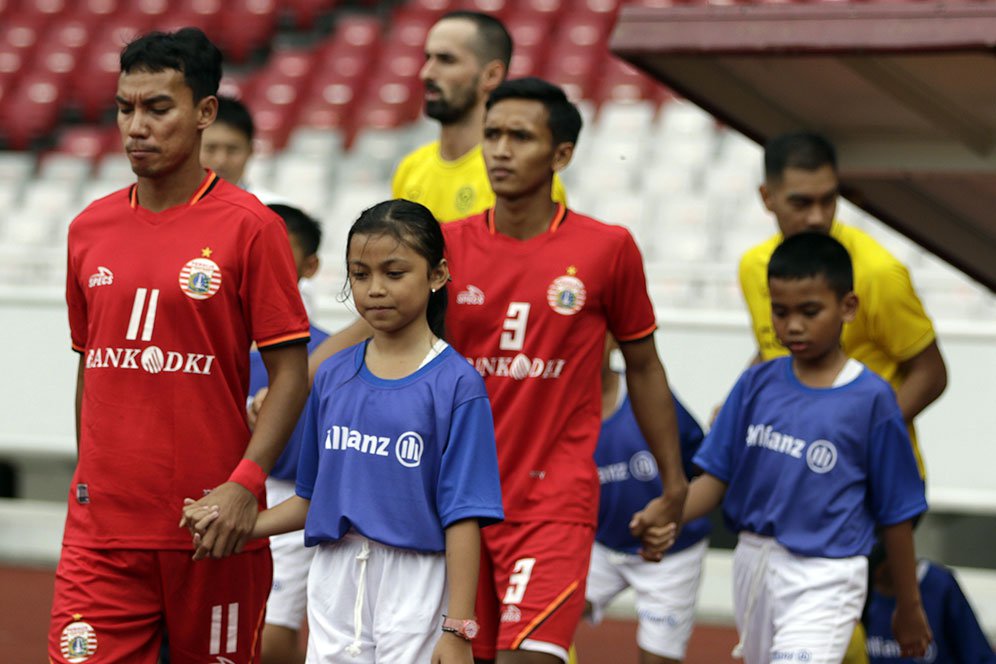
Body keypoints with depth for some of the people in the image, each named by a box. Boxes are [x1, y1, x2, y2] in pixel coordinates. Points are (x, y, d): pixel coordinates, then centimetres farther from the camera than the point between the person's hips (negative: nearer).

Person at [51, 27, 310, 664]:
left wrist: (245, 482, -16)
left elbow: (291, 373, -6)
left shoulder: (248, 226, -5)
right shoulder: (90, 229, 10)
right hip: (101, 528, 4)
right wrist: (90, 480, 15)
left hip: (212, 527, -3)